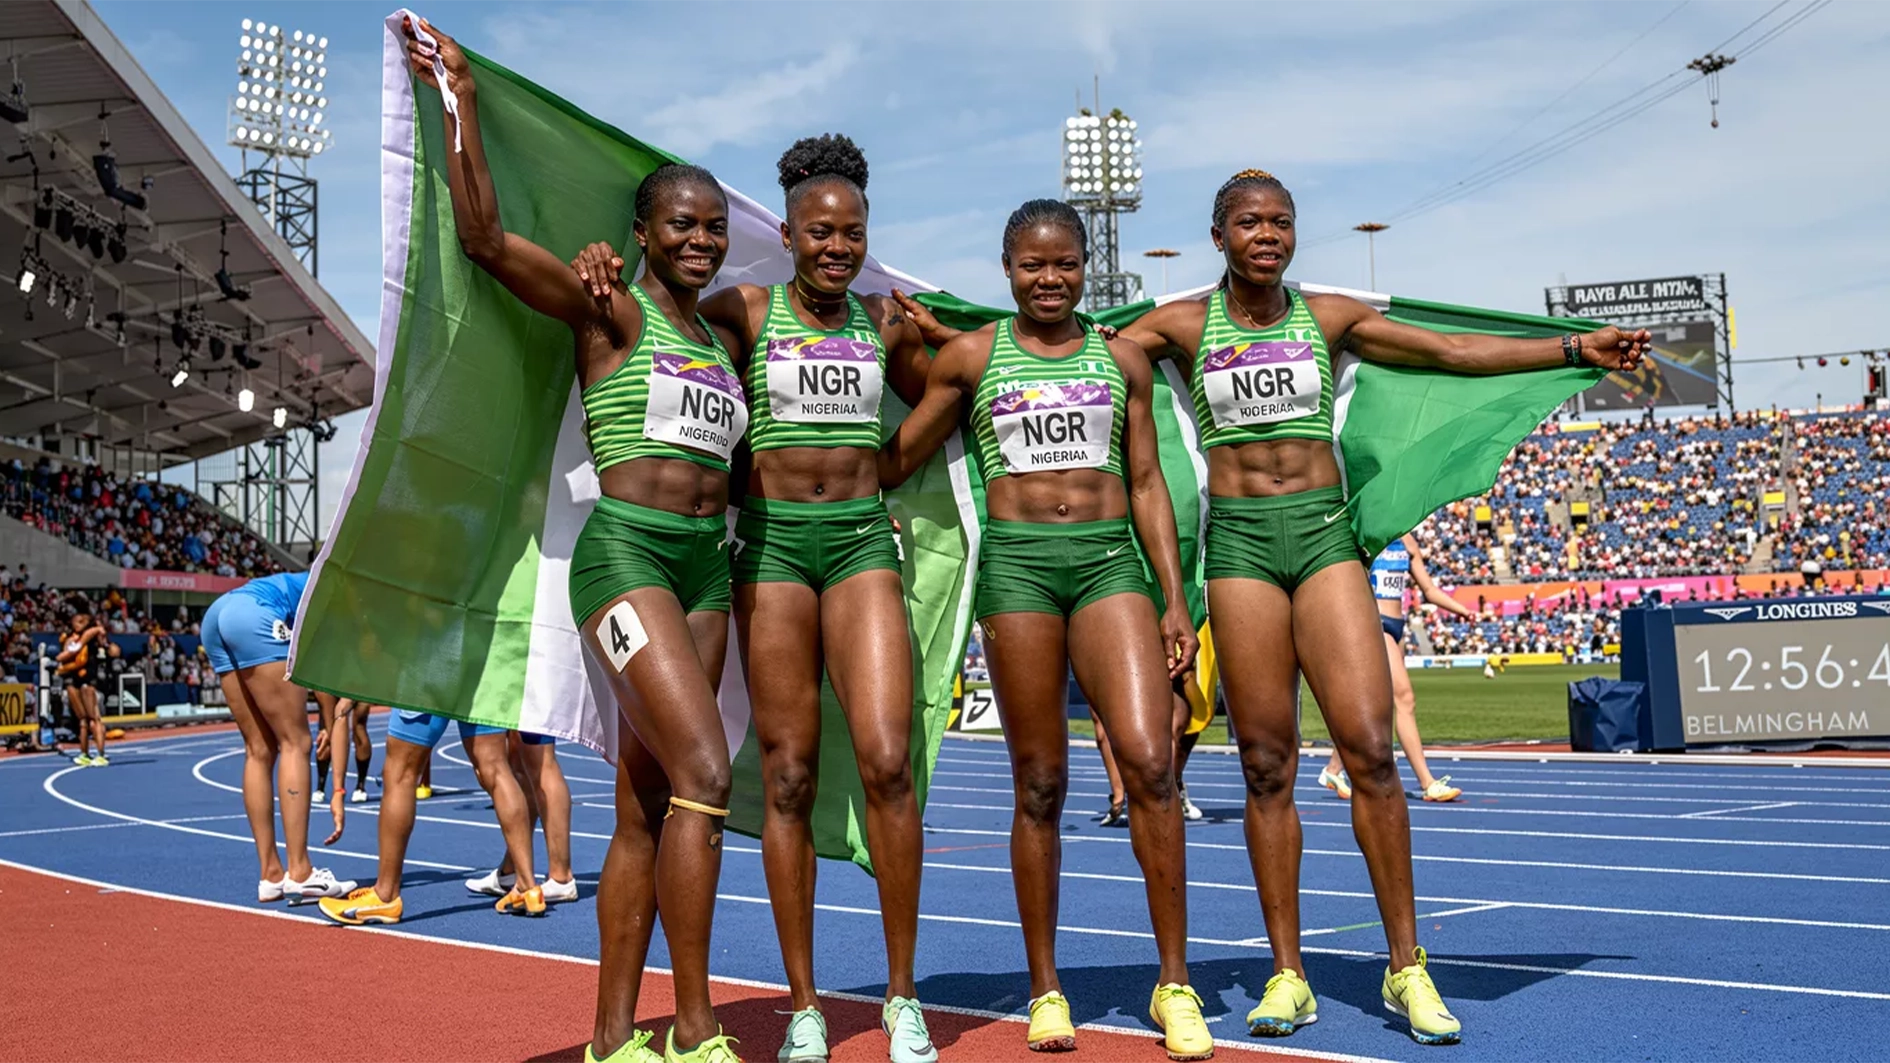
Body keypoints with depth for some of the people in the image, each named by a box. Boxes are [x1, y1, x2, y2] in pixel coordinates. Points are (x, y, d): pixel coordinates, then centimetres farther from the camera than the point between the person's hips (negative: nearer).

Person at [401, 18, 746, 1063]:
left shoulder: (721, 339, 20)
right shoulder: (609, 311, 1)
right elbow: (485, 238, -10)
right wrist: (462, 96, -9)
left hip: (707, 566, 7)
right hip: (626, 552, -7)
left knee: (645, 809, 6)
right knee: (702, 772, -19)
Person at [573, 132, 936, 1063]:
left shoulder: (885, 323, 12)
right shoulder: (744, 312, 5)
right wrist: (602, 273, -7)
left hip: (862, 540, 1)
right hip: (770, 541, -1)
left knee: (886, 759, -14)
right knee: (788, 778, 0)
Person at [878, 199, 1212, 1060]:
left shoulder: (1122, 359, 13)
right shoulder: (970, 357, 8)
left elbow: (1147, 485, 13)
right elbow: (894, 460, 14)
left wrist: (1174, 599, 7)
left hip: (1111, 559, 1)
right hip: (1016, 562, -1)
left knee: (1149, 761, -12)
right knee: (1039, 784, 2)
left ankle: (1175, 983, 1)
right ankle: (1045, 989, 16)